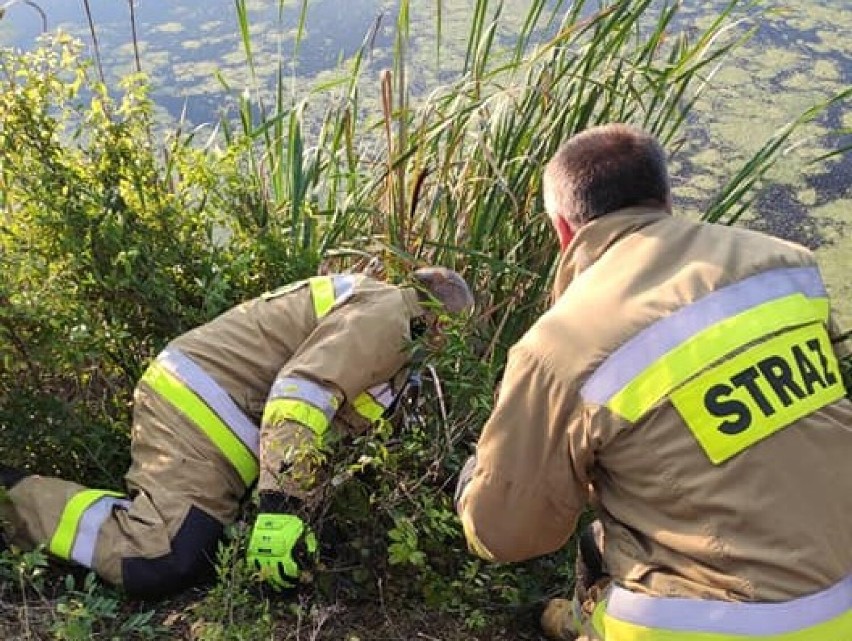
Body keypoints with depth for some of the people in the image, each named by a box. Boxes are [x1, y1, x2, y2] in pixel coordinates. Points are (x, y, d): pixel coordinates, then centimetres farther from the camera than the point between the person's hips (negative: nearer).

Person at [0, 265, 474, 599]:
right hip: (201, 406, -11)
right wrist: (283, 509, -30)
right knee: (161, 565, -21)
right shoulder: (390, 314, -12)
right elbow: (301, 394, -26)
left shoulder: (374, 300, 21)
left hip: (196, 400, 11)